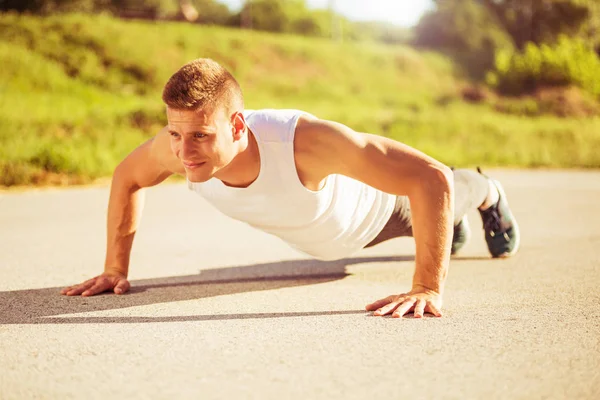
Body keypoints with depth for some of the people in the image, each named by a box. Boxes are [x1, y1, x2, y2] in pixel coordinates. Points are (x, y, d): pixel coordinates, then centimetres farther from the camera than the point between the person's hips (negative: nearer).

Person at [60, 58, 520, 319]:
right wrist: (115, 268, -17)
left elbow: (431, 178, -52)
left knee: (444, 192, 31)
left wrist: (428, 289, -56)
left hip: (375, 205, -5)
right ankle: (452, 224, 76)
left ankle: (487, 194, 68)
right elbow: (127, 176, -14)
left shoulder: (303, 140, -54)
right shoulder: (178, 145, -38)